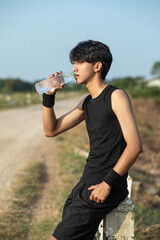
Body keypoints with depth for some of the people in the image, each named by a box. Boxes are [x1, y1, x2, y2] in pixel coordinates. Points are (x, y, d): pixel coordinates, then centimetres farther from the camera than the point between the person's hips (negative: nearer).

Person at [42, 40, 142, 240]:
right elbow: (51, 130, 14)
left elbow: (134, 146, -18)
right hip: (86, 183, 8)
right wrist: (49, 96, 1)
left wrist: (107, 183, -20)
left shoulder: (116, 96, -11)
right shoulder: (86, 103, 12)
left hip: (106, 187, -8)